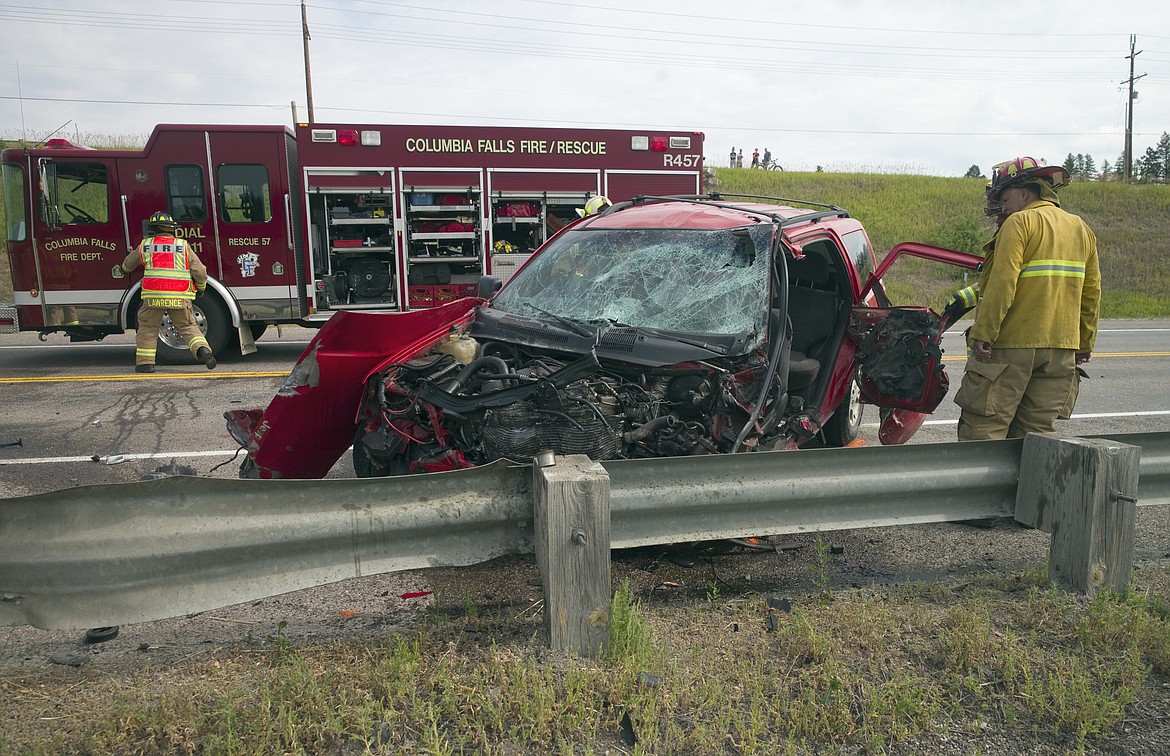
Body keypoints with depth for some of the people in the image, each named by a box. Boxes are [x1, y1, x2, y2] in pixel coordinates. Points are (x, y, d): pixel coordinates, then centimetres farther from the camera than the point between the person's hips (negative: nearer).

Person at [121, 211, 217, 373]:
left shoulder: (144, 246, 10)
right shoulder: (183, 246, 5)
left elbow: (128, 264, 30)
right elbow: (199, 271, 1)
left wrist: (124, 269, 54)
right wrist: (201, 288, 20)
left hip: (154, 296, 0)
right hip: (180, 297, 0)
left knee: (147, 328, 13)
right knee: (188, 327, 8)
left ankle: (145, 362, 12)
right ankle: (203, 349, -14)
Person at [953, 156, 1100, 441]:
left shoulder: (1020, 222, -7)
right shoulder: (1081, 228, 16)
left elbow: (1002, 285, -17)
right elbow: (1092, 292, 17)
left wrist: (982, 334, -17)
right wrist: (1085, 343, 21)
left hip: (1012, 344, -7)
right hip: (1061, 348, 8)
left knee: (982, 427, -4)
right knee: (1038, 431, 11)